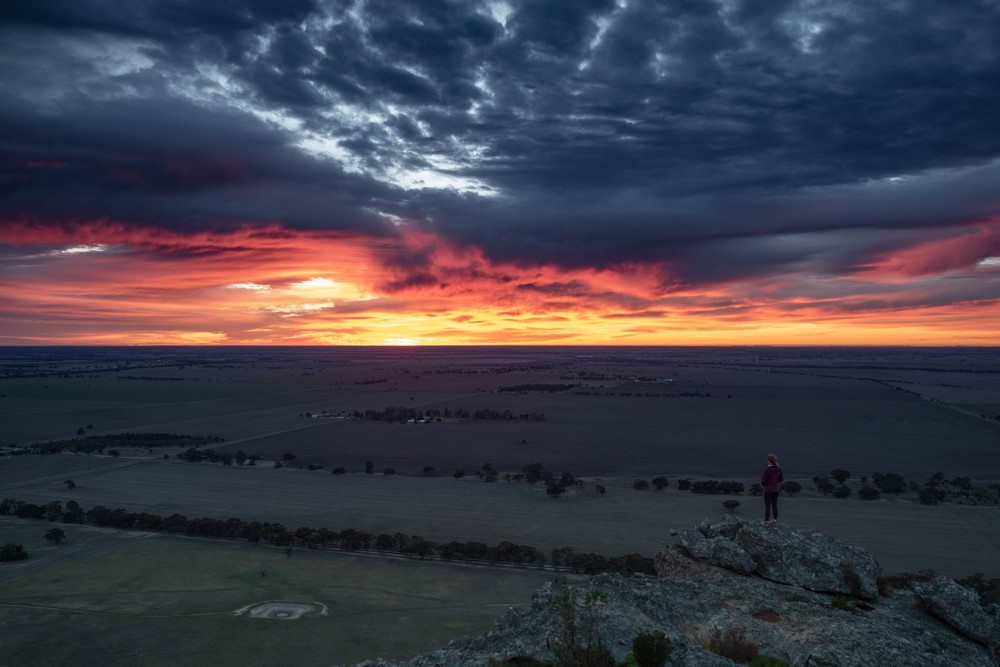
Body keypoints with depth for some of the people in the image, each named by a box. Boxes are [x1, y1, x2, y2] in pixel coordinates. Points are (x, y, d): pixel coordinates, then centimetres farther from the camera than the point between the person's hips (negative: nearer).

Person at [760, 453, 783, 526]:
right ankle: (775, 521, 20)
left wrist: (764, 485, 5)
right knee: (774, 505, 14)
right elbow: (781, 478, 6)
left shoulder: (767, 469, -21)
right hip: (776, 489, 6)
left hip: (768, 490, -5)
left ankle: (766, 522, 9)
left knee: (767, 506, 3)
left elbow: (763, 480, -16)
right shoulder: (778, 468, -4)